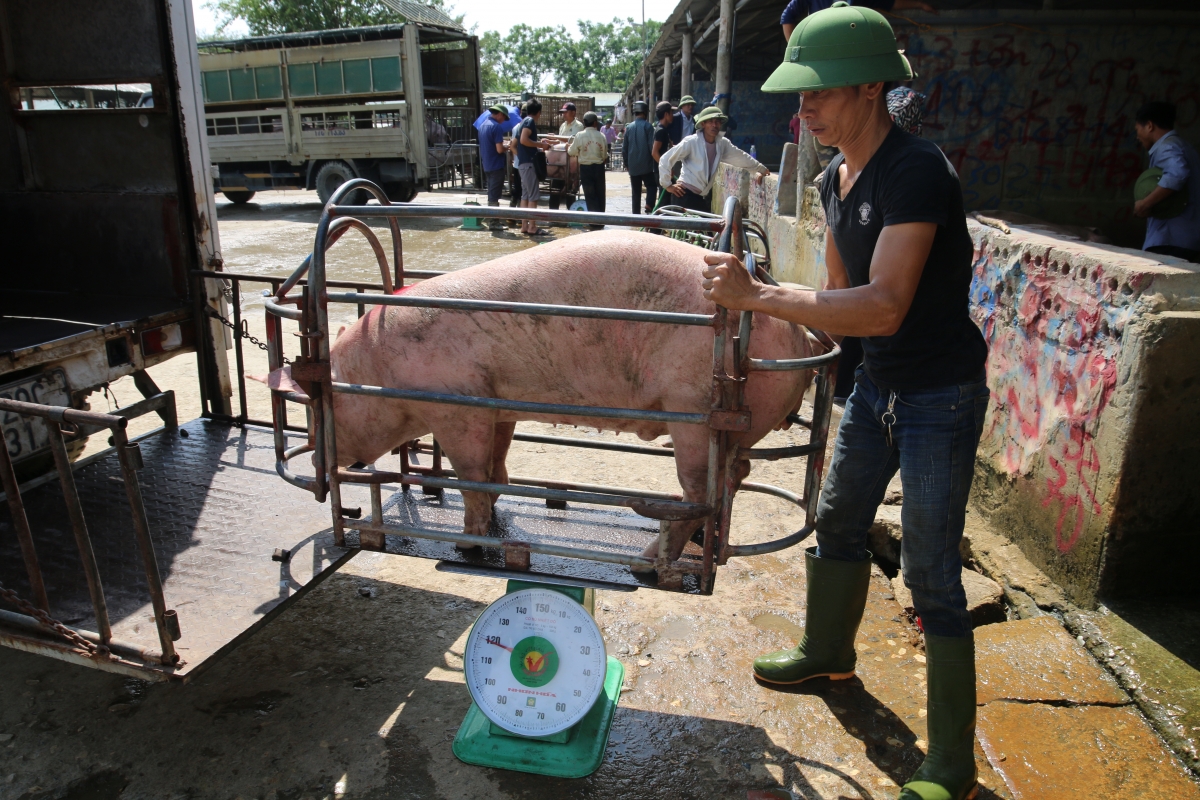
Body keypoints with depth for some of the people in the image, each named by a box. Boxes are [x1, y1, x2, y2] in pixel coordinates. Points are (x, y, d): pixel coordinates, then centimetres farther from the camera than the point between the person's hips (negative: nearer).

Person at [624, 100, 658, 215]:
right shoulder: (647, 126, -5)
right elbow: (652, 146, -7)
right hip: (646, 165, -4)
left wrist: (626, 164, 17)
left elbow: (625, 148, 10)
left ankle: (636, 213, 8)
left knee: (636, 191, 8)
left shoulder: (629, 127, 6)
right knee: (651, 186, 6)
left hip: (633, 166, 4)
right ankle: (649, 205, -16)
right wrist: (655, 164, -2)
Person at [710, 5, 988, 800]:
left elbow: (884, 308, -36)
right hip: (877, 382, 8)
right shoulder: (837, 179, 3)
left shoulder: (916, 171, -24)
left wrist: (760, 296, -37)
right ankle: (829, 650, 47)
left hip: (940, 396, -8)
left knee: (932, 575, -2)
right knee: (839, 523, 21)